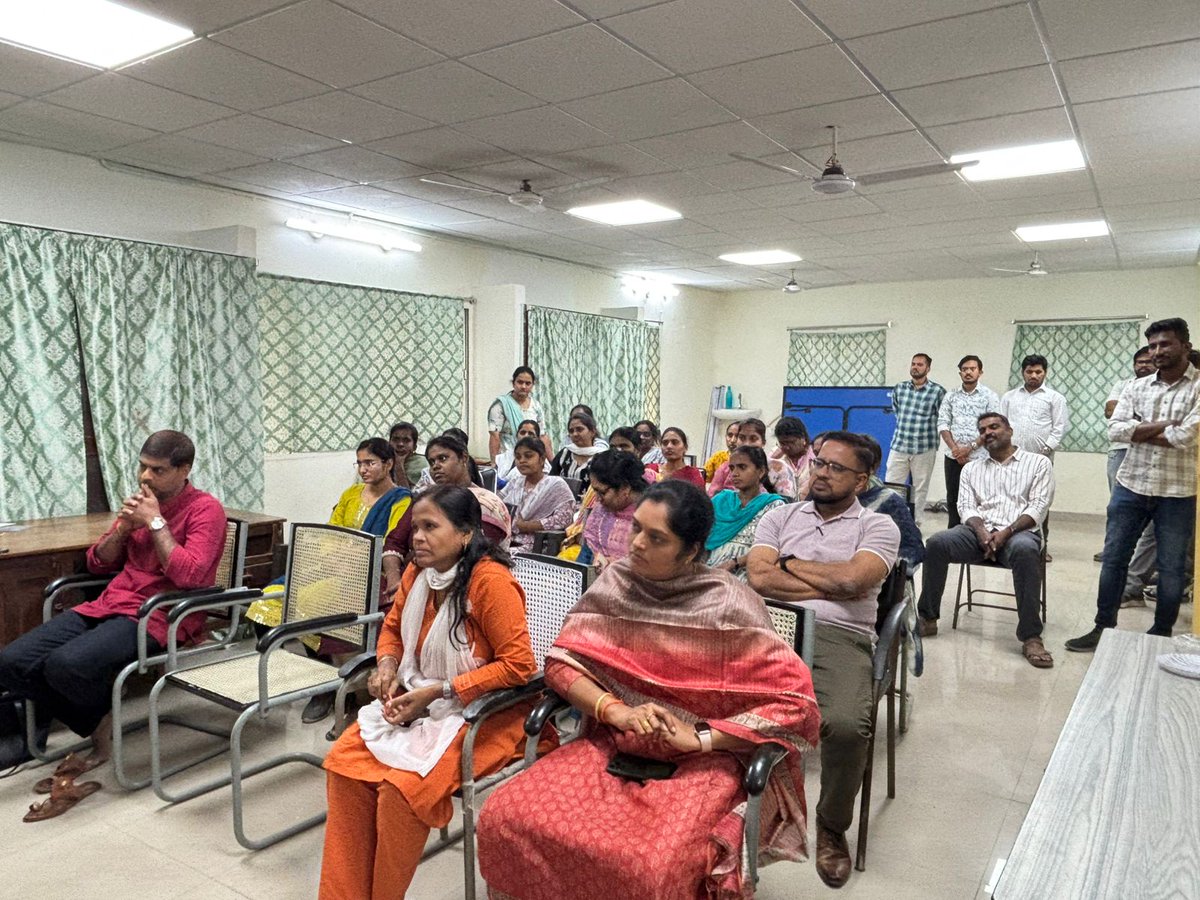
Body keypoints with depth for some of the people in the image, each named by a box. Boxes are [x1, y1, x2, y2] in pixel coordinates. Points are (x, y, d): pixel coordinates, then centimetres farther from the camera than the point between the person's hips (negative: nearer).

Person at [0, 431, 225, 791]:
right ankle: (100, 729, 5)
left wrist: (155, 522, -16)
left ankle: (107, 720, 3)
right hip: (109, 605, 8)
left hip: (160, 616, -8)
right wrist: (124, 528, -1)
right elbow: (97, 564, 19)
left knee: (65, 665, -31)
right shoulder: (141, 503, 14)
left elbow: (190, 576, -22)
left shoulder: (205, 509, -8)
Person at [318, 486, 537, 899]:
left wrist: (439, 691, -21)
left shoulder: (491, 581, -22)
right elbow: (392, 628, 19)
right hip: (415, 699, 7)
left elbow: (518, 665, -22)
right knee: (342, 762, -10)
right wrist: (387, 665, -3)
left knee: (401, 786, -23)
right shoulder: (417, 572, 0)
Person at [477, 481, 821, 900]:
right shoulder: (616, 582, -3)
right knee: (504, 819, -16)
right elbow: (561, 660, 0)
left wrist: (702, 737, -20)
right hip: (612, 743, 4)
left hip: (700, 761, -4)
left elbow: (795, 700, -15)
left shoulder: (729, 606, -15)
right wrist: (616, 711, -17)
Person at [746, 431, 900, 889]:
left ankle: (832, 825, 2)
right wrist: (831, 585, -1)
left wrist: (789, 563, 3)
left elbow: (852, 578, -9)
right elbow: (759, 579, 1)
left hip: (842, 636, -1)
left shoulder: (878, 526, 11)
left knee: (846, 725, -31)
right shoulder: (780, 516, 17)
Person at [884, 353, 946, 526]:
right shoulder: (899, 388, 6)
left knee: (920, 488, 6)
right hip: (898, 446, 3)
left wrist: (924, 427, 6)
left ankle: (916, 523, 16)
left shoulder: (937, 391, -5)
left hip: (924, 448, -3)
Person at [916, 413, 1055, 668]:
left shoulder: (1038, 463, 11)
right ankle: (927, 619, -15)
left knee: (1024, 550, -40)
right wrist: (981, 531, -13)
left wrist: (1006, 532, -16)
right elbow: (966, 506, 9)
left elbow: (1038, 507, 0)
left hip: (1019, 531, -2)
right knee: (936, 543, -27)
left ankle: (1031, 637, -33)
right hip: (979, 531, 3)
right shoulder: (971, 468, 21)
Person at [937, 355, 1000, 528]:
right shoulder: (951, 396, 9)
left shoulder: (989, 396, 0)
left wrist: (970, 447, -13)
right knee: (952, 498, 8)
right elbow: (942, 424, 4)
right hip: (953, 457, 3)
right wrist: (955, 448, -9)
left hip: (979, 457, -3)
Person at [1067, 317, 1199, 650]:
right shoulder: (1137, 387, 6)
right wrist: (1164, 425, -14)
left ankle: (1161, 634, 23)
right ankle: (1104, 628, 19)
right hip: (1131, 486, 3)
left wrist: (1139, 432, -8)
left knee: (1172, 567, 8)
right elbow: (1115, 429, -7)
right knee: (1113, 558, 7)